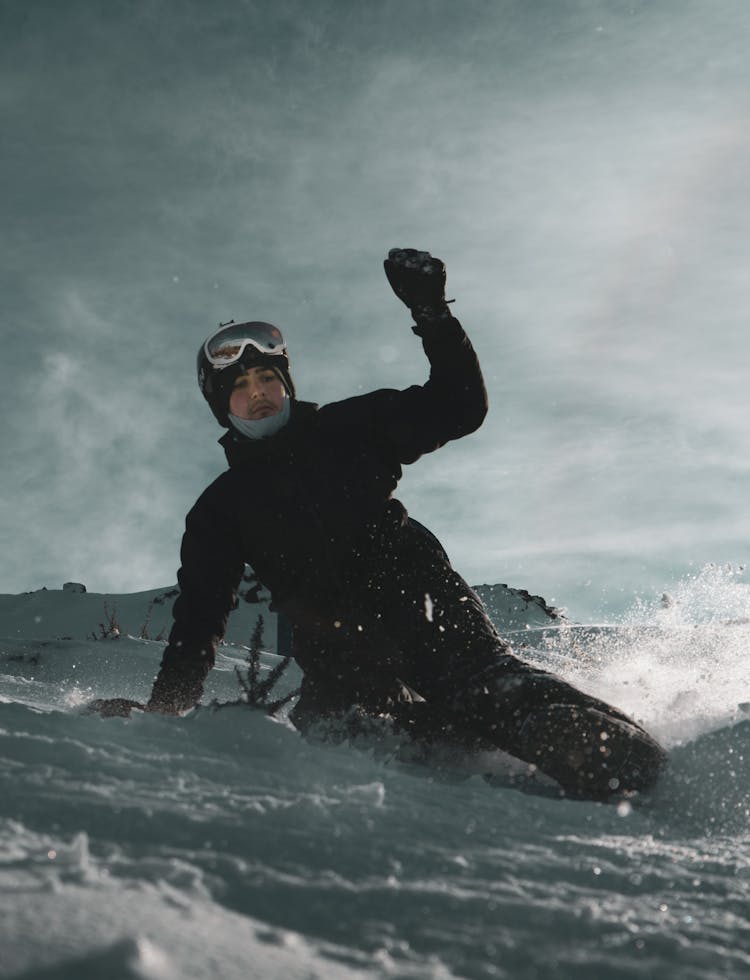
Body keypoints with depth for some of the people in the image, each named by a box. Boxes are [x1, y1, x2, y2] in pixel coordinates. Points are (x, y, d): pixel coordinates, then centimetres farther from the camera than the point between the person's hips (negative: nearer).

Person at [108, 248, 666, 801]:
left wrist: (432, 314, 1)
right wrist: (164, 715, 6)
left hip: (421, 605, -1)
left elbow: (458, 408, 11)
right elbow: (197, 623, 16)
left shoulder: (349, 429, 16)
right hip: (341, 662, 2)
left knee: (484, 682, -27)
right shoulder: (221, 511, 18)